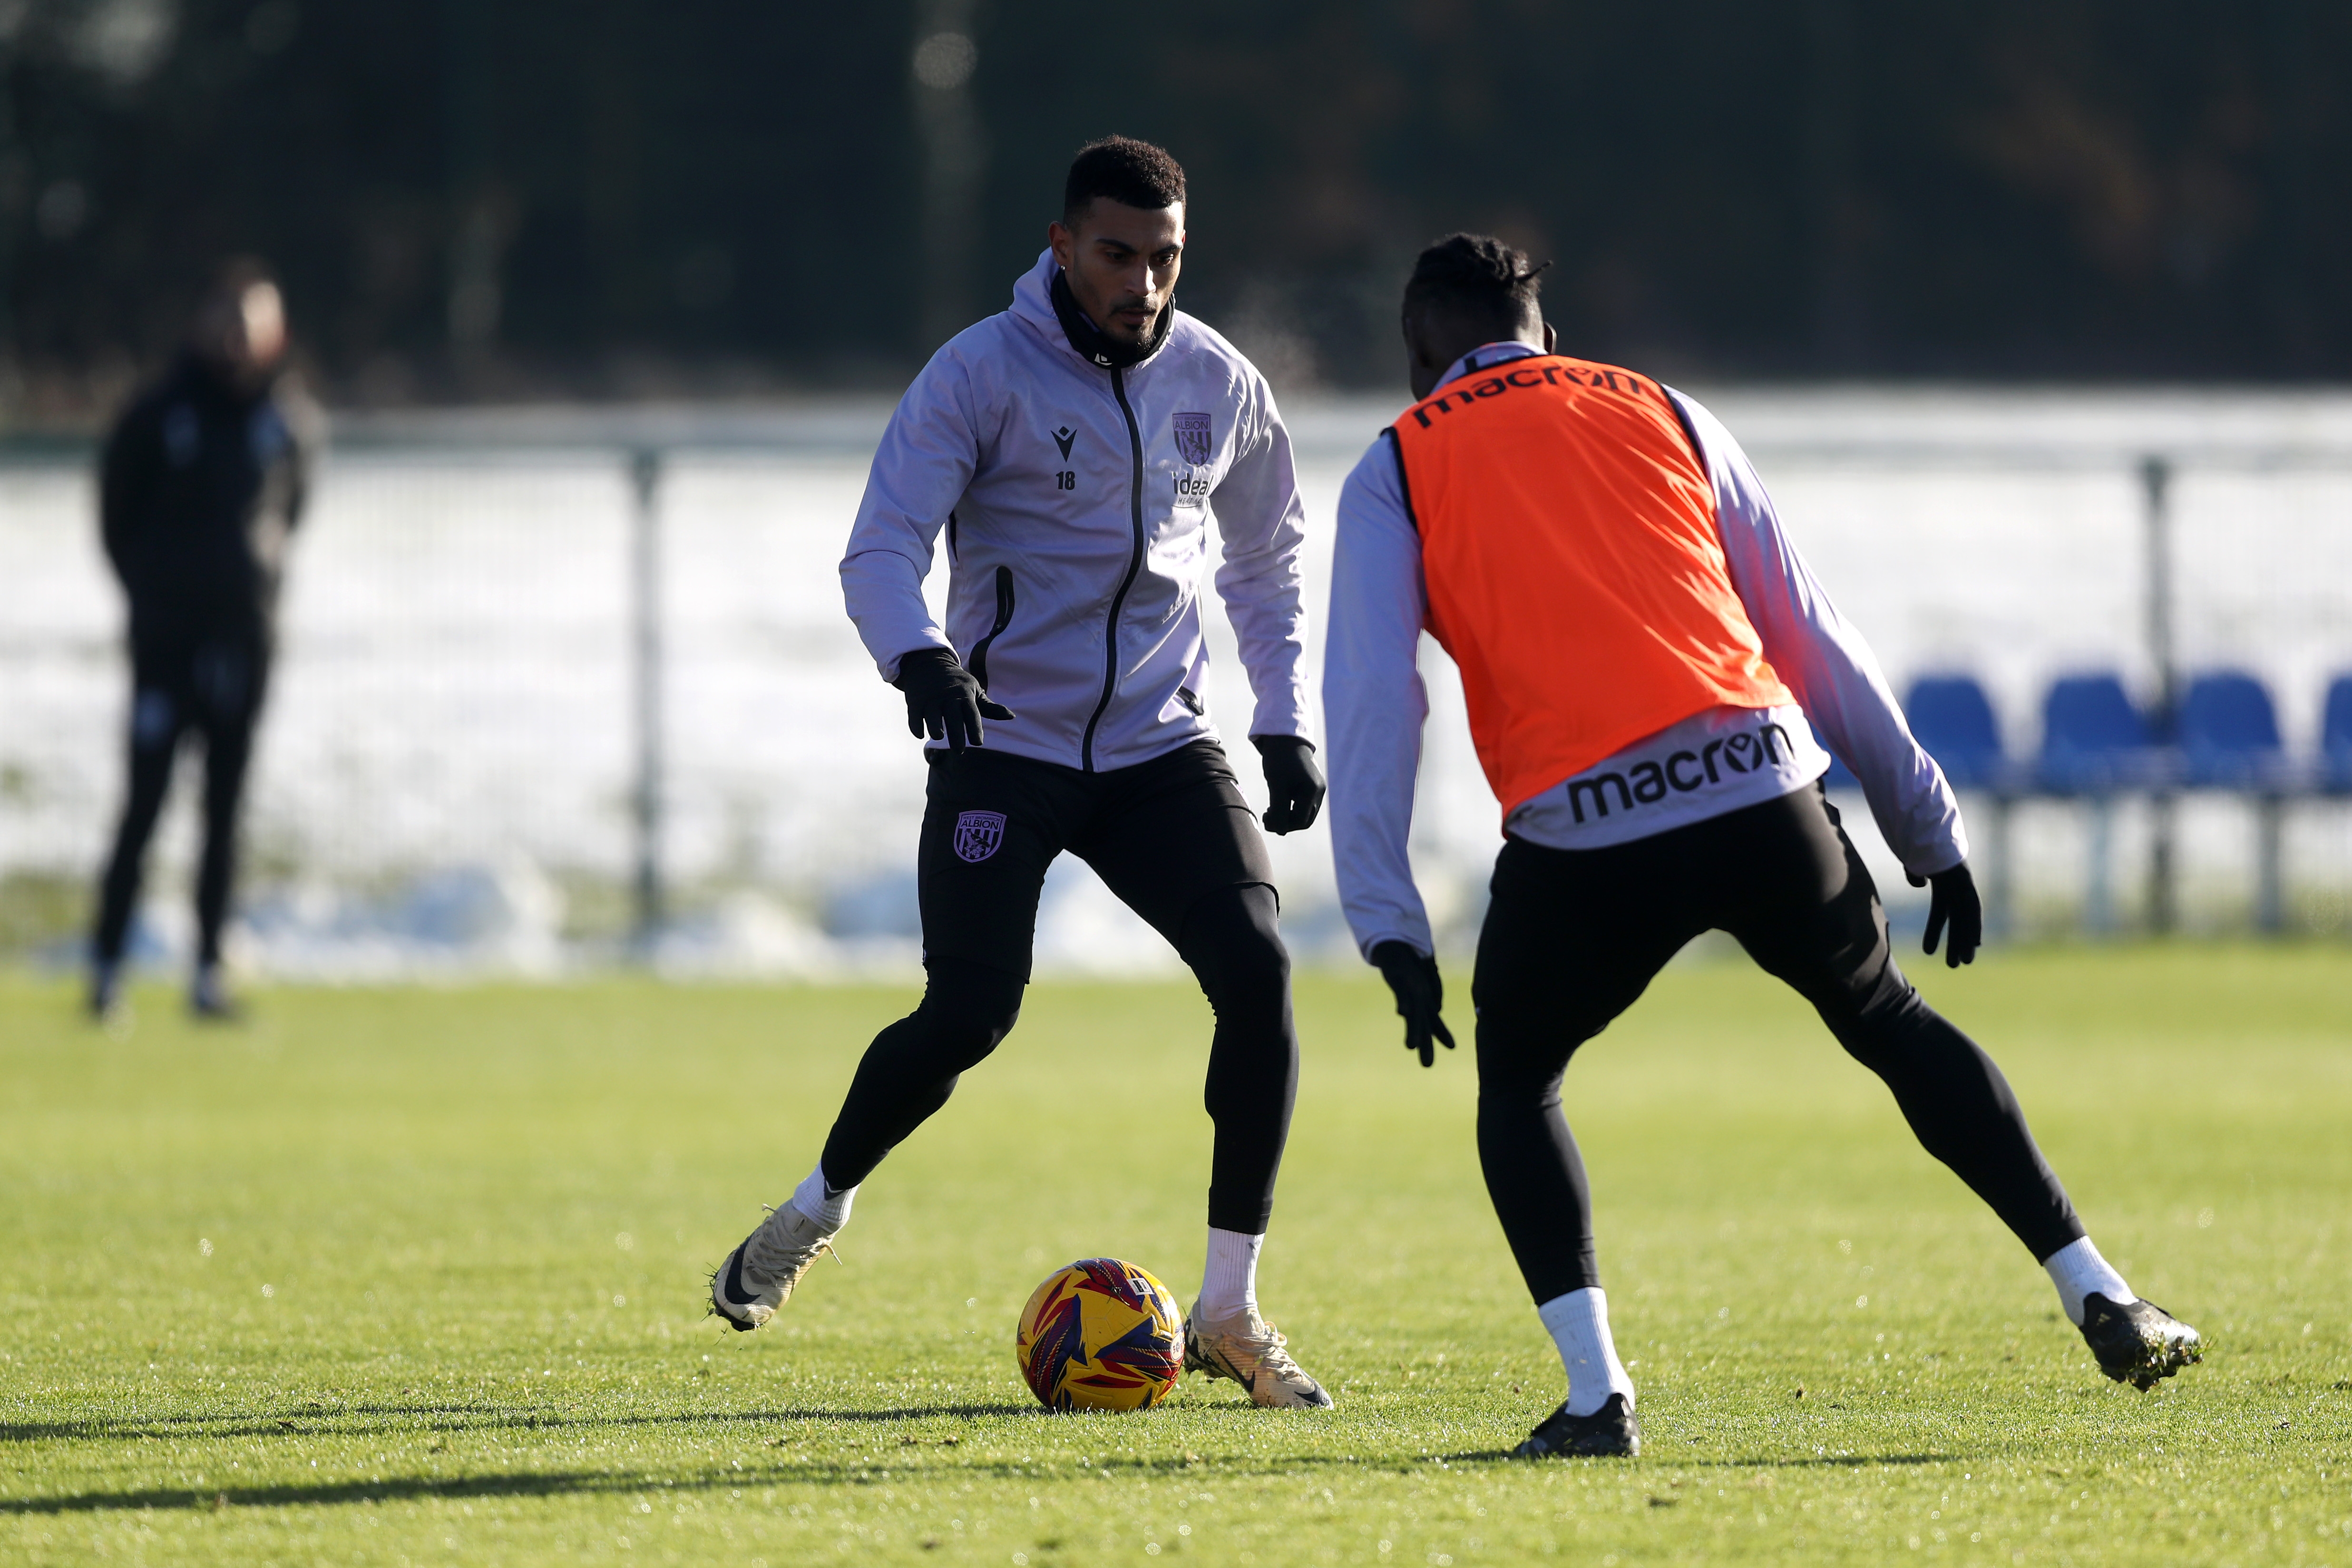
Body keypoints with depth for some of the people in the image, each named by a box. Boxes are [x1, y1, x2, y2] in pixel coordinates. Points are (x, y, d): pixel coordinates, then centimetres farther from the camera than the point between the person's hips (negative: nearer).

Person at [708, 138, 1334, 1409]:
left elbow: (1264, 559, 21)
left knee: (1257, 972, -15)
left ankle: (1229, 1313, -5)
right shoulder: (982, 374, -9)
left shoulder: (1218, 385, 5)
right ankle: (816, 1210, 16)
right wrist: (919, 659, -34)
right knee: (968, 1013, -15)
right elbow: (880, 551, -14)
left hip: (1161, 740, 4)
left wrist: (1285, 722, 12)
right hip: (1005, 739, -4)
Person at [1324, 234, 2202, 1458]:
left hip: (1583, 835, -2)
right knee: (1891, 1024, 25)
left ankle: (1595, 1393, 5)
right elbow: (1813, 636, 22)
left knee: (1516, 1082, 22)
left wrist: (1392, 931, 2)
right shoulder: (1662, 415, 23)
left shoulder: (1396, 473, 15)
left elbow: (1373, 703, 4)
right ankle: (2100, 1300, 20)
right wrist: (1930, 829, 25)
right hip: (1763, 791, 2)